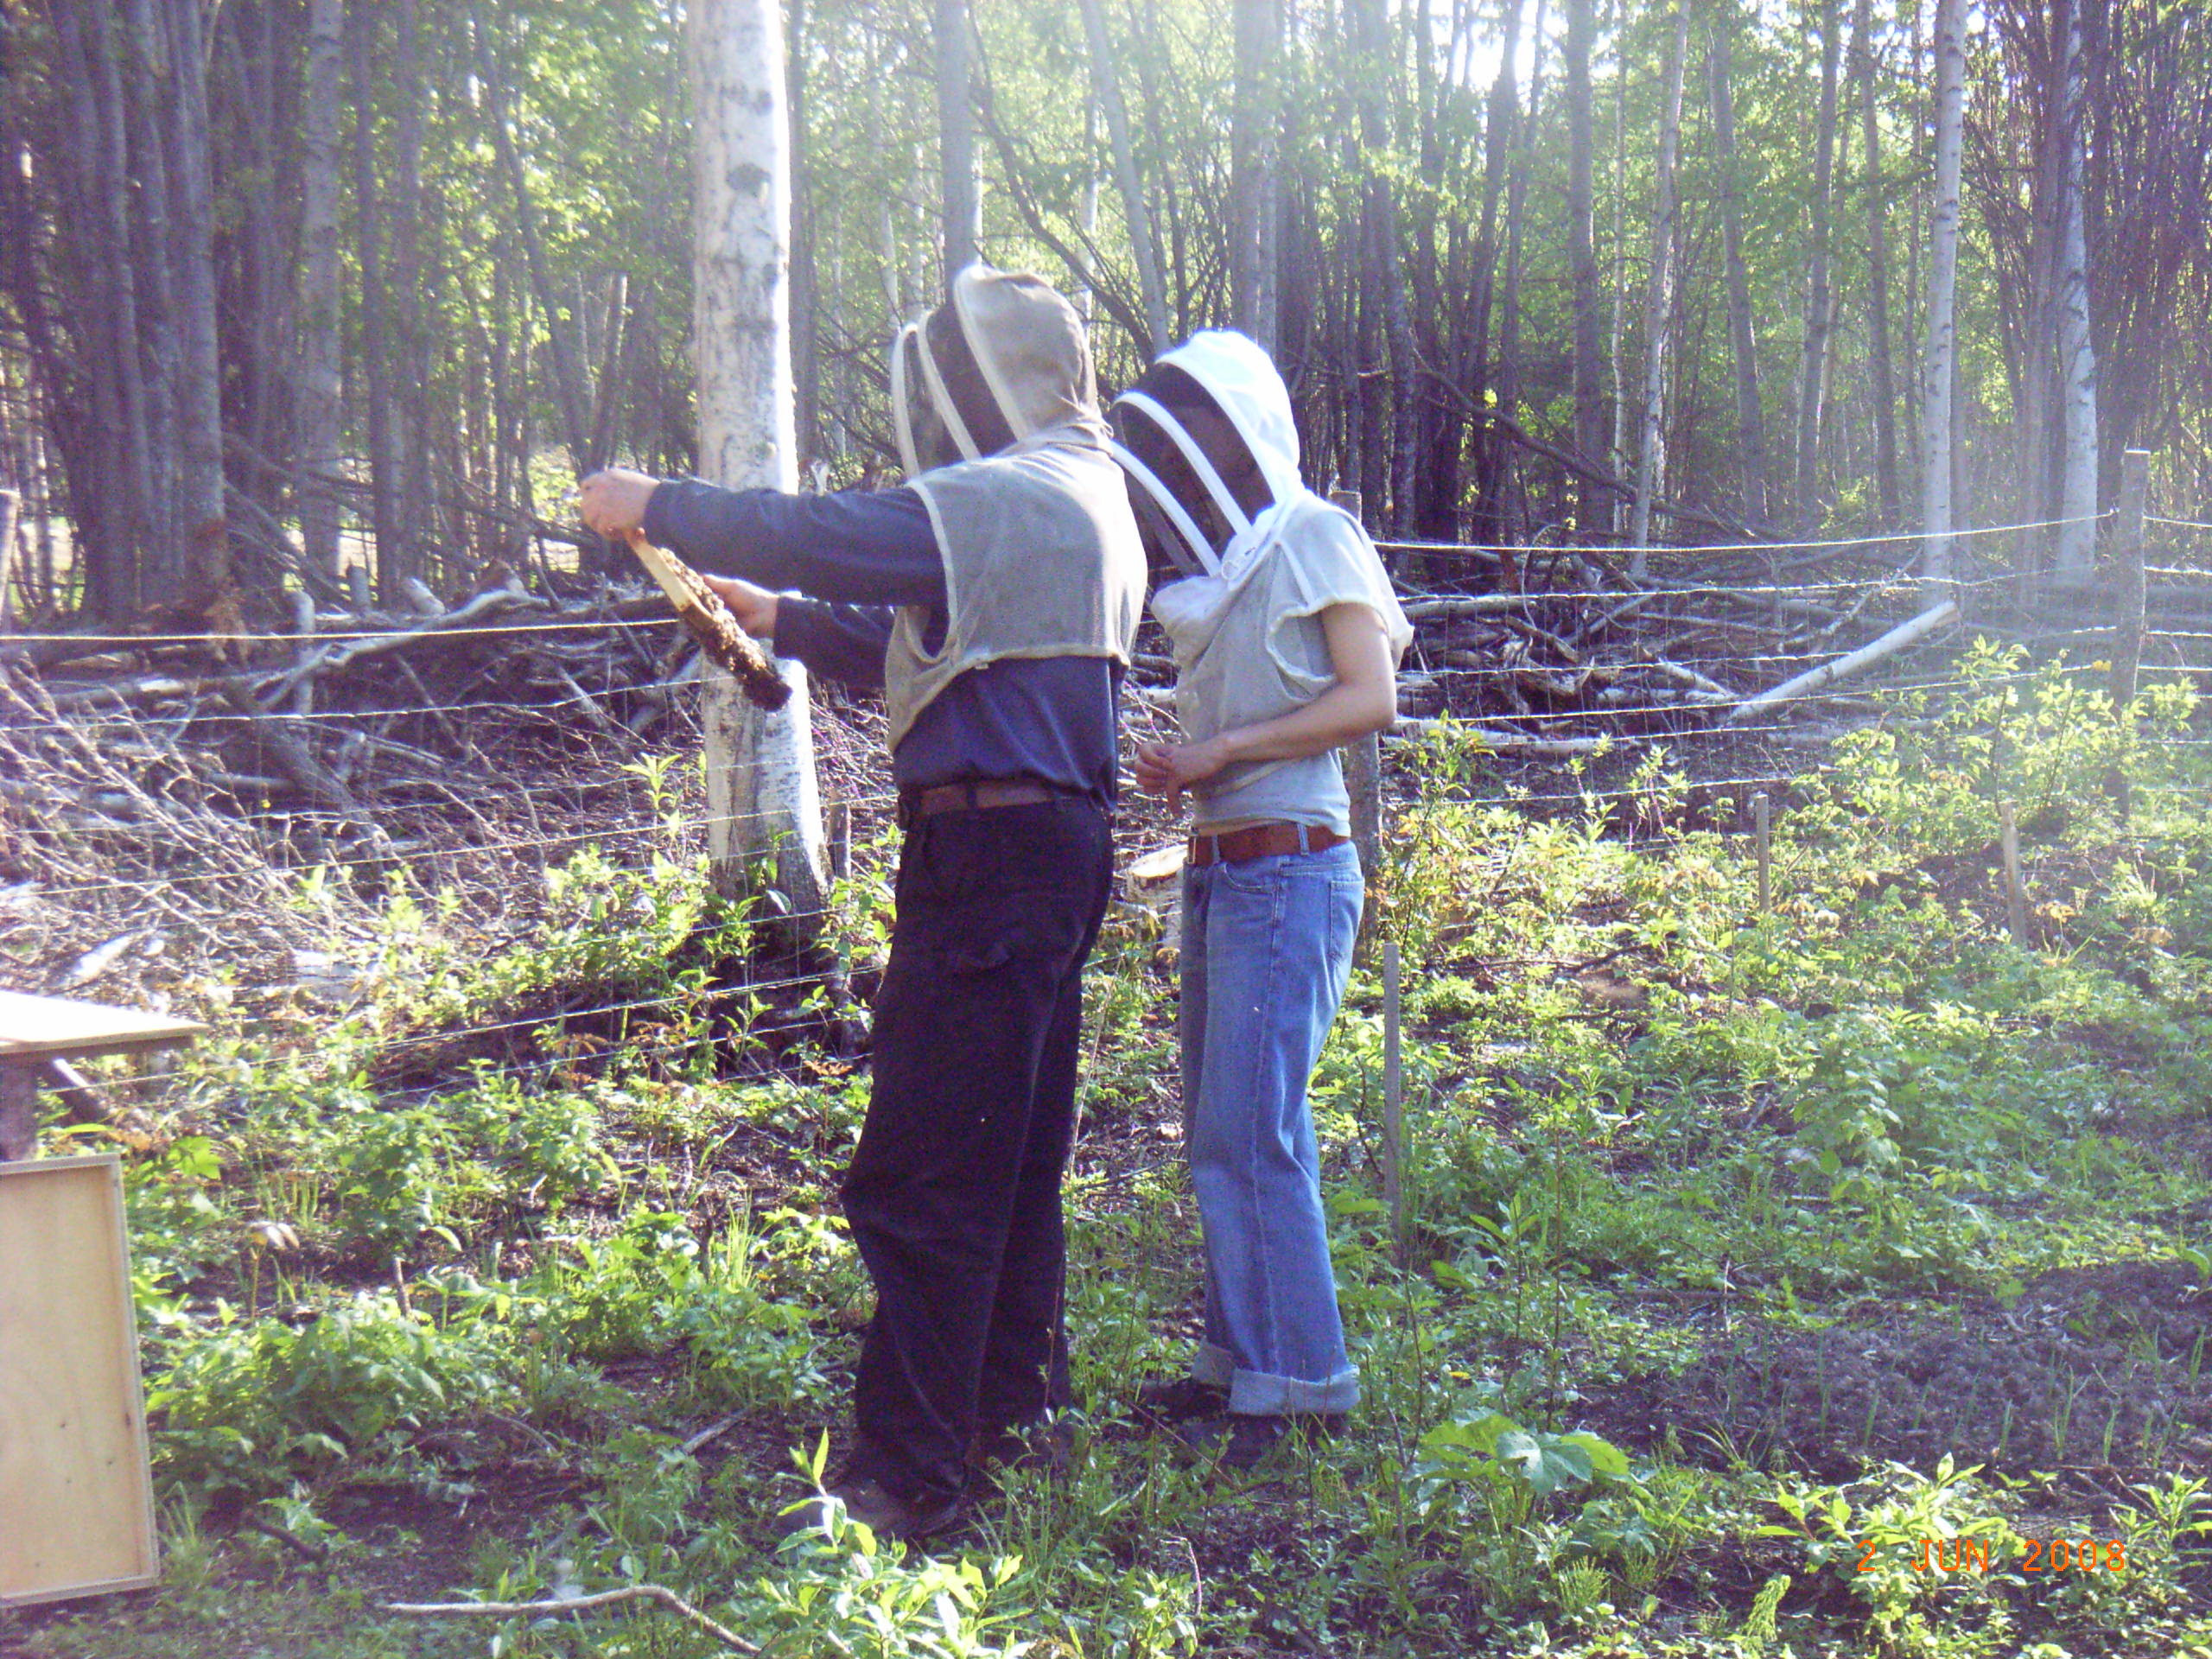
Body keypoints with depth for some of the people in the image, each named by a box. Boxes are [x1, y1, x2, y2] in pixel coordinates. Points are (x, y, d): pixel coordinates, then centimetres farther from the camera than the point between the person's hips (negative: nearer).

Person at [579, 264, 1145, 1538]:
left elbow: (818, 535, -21)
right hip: (1057, 846, 11)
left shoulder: (1006, 501, -14)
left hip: (991, 850, -11)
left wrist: (656, 507, -7)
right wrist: (781, 619, 24)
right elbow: (937, 654, 26)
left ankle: (906, 1480, -3)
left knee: (923, 1180, -8)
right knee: (1013, 1151, 19)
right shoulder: (1083, 506, 19)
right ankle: (1011, 1406, 32)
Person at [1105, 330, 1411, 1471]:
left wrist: (1223, 751, -15)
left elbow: (1370, 699, -13)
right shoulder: (1218, 567, 18)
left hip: (1288, 870, -9)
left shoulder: (1312, 536, -5)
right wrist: (1176, 764, 2)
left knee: (1249, 1132, -9)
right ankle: (1239, 1361, 20)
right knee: (1220, 1128, 11)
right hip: (1219, 868, 9)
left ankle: (1300, 1385, -1)